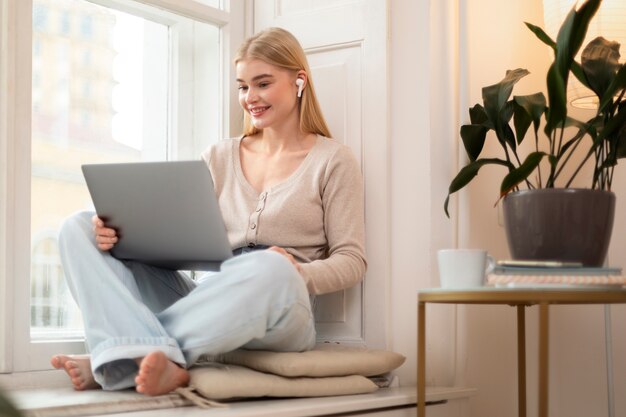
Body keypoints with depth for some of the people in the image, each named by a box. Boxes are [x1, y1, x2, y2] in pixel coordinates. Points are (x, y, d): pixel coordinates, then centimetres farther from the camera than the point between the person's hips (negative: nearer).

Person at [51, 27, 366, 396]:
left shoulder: (332, 160, 7)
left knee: (272, 268, -41)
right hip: (204, 301, 5)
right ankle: (155, 359, -37)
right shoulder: (220, 157, 19)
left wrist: (298, 274, -19)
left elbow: (352, 260, 2)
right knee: (80, 228, -11)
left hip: (278, 312, -4)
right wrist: (122, 231, -9)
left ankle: (120, 358, -28)